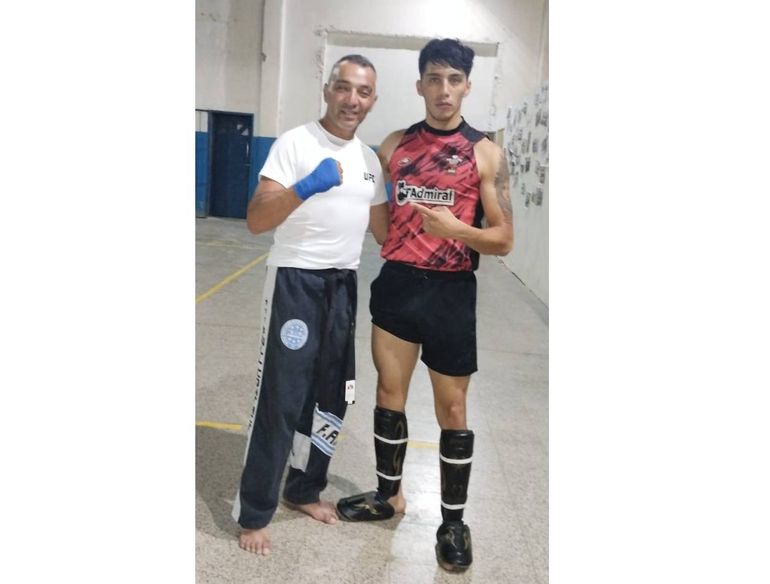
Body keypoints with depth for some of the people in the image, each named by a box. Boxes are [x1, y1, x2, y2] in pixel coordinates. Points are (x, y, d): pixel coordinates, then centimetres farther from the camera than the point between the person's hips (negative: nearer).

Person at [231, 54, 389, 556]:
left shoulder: (370, 158, 9)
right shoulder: (295, 143, -10)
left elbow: (383, 231, 16)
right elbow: (256, 220, -20)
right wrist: (305, 187, -33)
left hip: (344, 285, 7)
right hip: (296, 282, -6)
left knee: (331, 397, 14)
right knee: (281, 401, -2)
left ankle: (304, 490, 34)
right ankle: (253, 514, 14)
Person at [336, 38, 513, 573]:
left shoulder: (485, 153, -4)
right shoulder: (395, 144, 7)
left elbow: (504, 239, -7)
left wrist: (456, 229, -22)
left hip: (450, 292, -3)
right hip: (396, 284, 4)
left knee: (452, 410, 5)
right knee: (389, 394, 13)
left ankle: (454, 521, 23)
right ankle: (389, 495, 34)